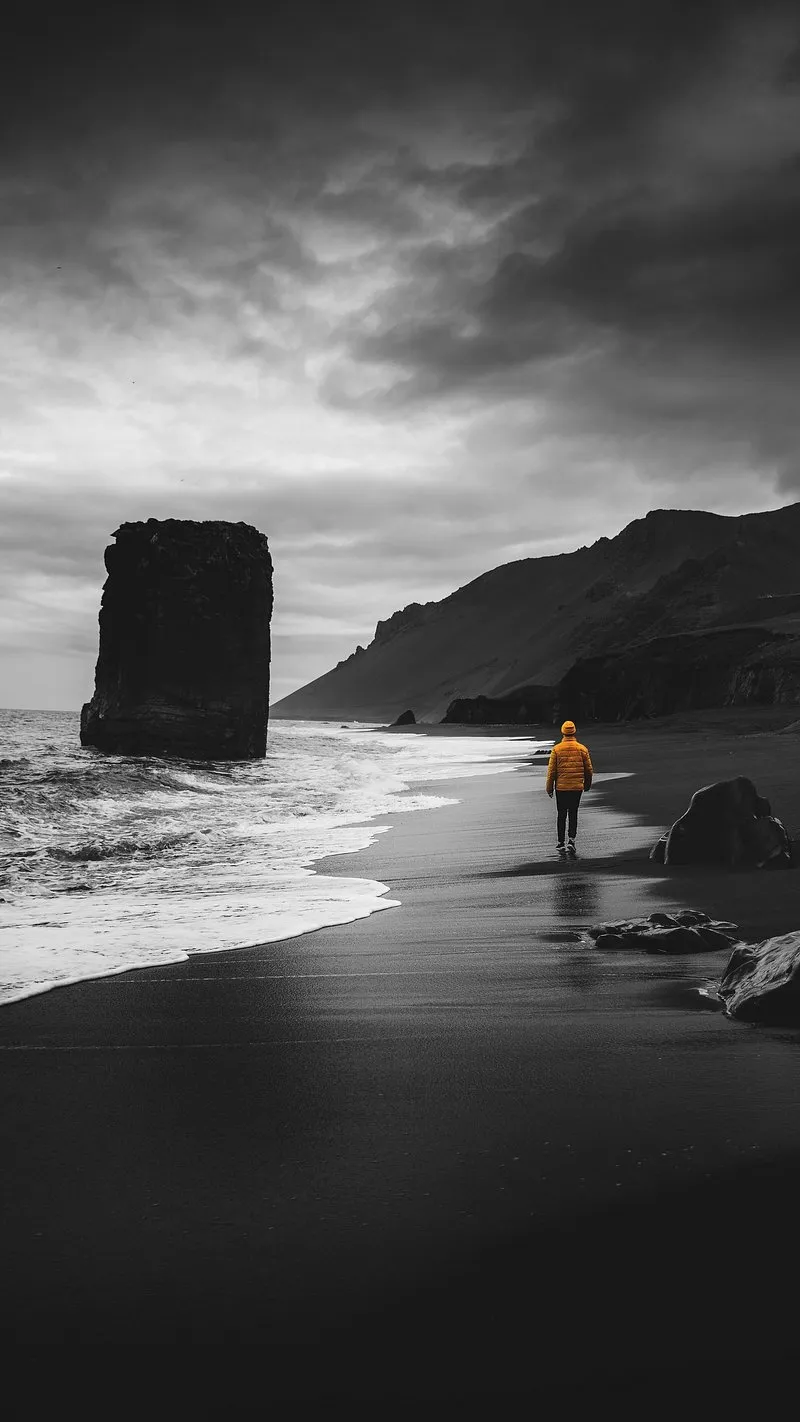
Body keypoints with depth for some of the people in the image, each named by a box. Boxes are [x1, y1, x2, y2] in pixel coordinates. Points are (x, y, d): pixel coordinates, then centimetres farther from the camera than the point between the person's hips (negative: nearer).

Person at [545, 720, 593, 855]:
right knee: (573, 815, 9)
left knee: (561, 815, 9)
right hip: (577, 788, 1)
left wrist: (549, 788, 4)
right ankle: (571, 840, -4)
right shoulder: (582, 749, -2)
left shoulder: (556, 749, -6)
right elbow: (589, 770, 5)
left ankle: (560, 843, 12)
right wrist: (587, 784, 21)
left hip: (561, 788, -1)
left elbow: (551, 770, -5)